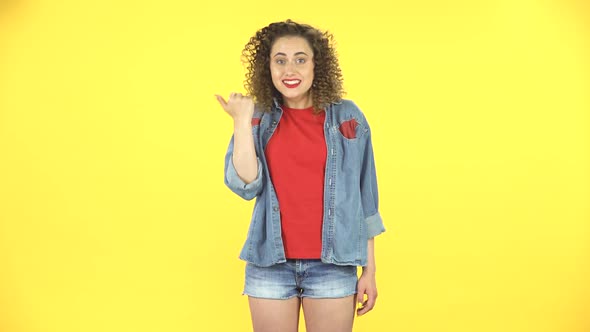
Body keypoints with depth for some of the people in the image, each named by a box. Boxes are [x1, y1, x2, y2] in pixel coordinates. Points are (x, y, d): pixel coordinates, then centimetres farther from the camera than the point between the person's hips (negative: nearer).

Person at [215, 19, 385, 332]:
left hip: (332, 264, -1)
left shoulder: (347, 117, 0)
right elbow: (245, 186, -7)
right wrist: (242, 121, -12)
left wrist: (369, 270, 2)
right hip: (269, 264, 1)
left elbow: (364, 199, 3)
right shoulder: (260, 119, 3)